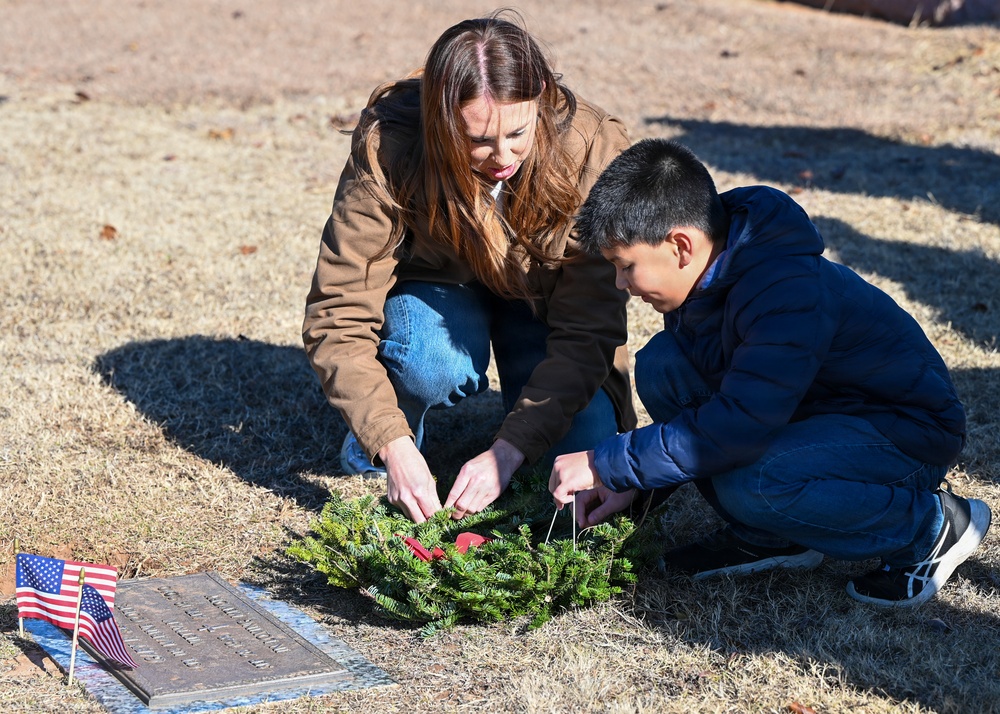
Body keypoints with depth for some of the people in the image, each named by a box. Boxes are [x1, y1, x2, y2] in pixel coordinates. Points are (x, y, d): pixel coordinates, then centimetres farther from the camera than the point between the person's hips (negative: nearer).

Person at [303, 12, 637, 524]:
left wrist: (508, 450, -39)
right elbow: (338, 315, -30)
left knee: (584, 441, -22)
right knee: (437, 361, -35)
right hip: (434, 286, -1)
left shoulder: (593, 152, -30)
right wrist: (392, 445, -42)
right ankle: (371, 446, -2)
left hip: (544, 297, 1)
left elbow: (588, 327, -29)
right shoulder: (388, 150, -32)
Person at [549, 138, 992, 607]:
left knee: (749, 485, -35)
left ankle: (933, 525, -10)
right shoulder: (705, 278, -3)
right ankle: (768, 538, 2)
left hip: (907, 431, -9)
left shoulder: (788, 293, -32)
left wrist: (604, 464, -31)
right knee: (660, 365, -7)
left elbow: (736, 430, -38)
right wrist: (625, 480, -1)